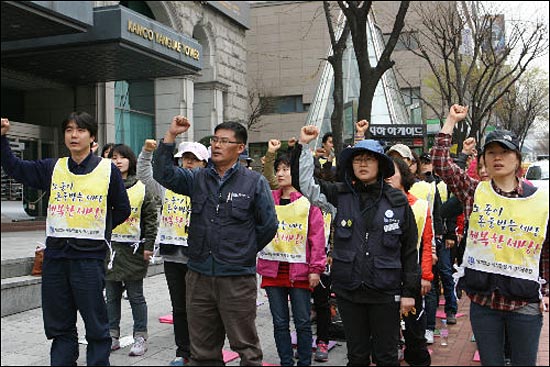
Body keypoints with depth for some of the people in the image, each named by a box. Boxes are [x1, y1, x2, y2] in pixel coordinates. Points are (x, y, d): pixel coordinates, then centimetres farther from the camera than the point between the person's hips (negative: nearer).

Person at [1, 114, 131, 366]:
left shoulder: (108, 170, -1)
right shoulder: (53, 168, 8)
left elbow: (122, 210, 7)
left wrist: (97, 231, 6)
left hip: (90, 256, -4)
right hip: (55, 255, 4)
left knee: (96, 324, 3)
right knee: (59, 325, 14)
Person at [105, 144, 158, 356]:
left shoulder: (142, 188, 1)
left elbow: (151, 218, 0)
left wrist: (148, 246, -4)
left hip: (133, 249, -2)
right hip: (109, 246, 2)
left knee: (136, 296, 4)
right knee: (112, 295, 11)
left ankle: (140, 337, 13)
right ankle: (112, 336, 22)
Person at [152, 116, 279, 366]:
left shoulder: (254, 182, -2)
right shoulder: (197, 179, 8)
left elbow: (268, 225, 1)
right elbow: (163, 174, -4)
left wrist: (244, 252, 5)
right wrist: (171, 135, -9)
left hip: (237, 279, -4)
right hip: (199, 276, 4)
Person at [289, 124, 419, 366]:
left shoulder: (397, 201, -1)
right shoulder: (340, 195, 2)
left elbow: (410, 248, 2)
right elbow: (303, 183, -2)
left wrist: (409, 291, 0)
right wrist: (303, 146, -11)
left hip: (385, 291, -1)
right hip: (348, 291, 2)